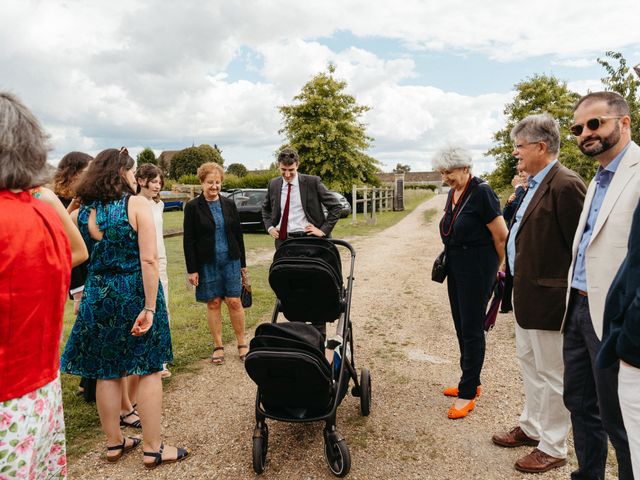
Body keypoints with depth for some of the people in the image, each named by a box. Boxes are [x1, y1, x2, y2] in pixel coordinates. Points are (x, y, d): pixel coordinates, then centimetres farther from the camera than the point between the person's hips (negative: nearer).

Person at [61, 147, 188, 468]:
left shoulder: (82, 212, 3)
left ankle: (114, 443, 28)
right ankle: (152, 448, 15)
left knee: (107, 372, 15)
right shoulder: (137, 205, -10)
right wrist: (150, 307, -17)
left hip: (97, 297, 5)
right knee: (149, 369, 7)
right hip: (135, 295, -4)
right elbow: (149, 260, -18)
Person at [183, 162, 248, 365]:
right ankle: (218, 346, 19)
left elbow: (238, 234, 10)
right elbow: (188, 240, -4)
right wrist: (192, 269, -8)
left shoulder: (229, 205, 5)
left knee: (234, 302, 1)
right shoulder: (193, 207, -3)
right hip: (207, 263, -2)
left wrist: (243, 263, 10)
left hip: (230, 260, 2)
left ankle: (242, 344, 15)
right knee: (213, 303, 5)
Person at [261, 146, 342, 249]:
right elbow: (265, 208, 25)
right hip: (282, 239, 3)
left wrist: (323, 230, -7)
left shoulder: (313, 182, -5)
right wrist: (269, 227, 9)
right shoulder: (273, 184, 7)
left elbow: (335, 206, -2)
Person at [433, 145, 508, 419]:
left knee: (471, 329, -1)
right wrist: (449, 255, 14)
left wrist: (499, 269, -3)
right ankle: (470, 380, 30)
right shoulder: (452, 193, 9)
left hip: (477, 268, -8)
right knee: (461, 326, 15)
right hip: (455, 266, 8)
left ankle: (468, 393, 11)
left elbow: (502, 237, -14)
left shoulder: (481, 193, -16)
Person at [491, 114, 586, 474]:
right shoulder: (533, 185, 11)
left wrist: (571, 299, -16)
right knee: (530, 363, 22)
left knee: (551, 374, 6)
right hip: (527, 293, 10)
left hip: (549, 297, -10)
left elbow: (579, 247, -19)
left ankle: (553, 448, 24)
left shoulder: (566, 185, -19)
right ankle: (532, 427, 41)